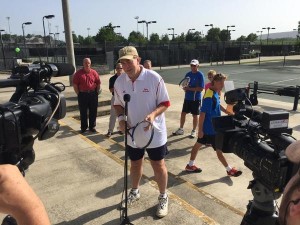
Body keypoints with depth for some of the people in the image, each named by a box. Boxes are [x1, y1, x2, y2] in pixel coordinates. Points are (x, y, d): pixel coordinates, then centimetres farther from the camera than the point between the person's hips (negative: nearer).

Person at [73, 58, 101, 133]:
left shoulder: (94, 72, 3)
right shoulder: (78, 73, -1)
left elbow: (98, 83, 7)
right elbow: (75, 84, 0)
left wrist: (97, 92, 3)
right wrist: (78, 94, -3)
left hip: (93, 94, 1)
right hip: (82, 95, -1)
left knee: (93, 111, 7)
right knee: (83, 112, 6)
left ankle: (92, 126, 20)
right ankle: (83, 127, 18)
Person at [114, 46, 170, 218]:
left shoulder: (154, 78, -17)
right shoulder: (119, 81, -4)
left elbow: (165, 103, -11)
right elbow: (118, 104, 9)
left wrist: (153, 114, -30)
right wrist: (121, 118, -11)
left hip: (155, 133, -3)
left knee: (159, 166, 10)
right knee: (135, 164, 22)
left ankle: (163, 197, 33)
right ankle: (135, 192, 47)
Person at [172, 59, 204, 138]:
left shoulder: (200, 75, -10)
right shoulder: (188, 74, 8)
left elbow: (201, 88, -16)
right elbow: (184, 85, 13)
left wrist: (189, 88, -18)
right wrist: (185, 88, -11)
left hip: (196, 98, -5)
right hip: (187, 98, 5)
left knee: (195, 115, 6)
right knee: (183, 113, 9)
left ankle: (194, 131, 21)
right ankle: (181, 129, 23)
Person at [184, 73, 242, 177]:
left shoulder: (215, 93, 4)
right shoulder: (209, 96, -25)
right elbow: (202, 113, -25)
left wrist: (226, 112, 27)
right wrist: (200, 129, -22)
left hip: (211, 127, 10)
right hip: (210, 128, -10)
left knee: (198, 144, 17)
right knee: (219, 149, 5)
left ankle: (190, 165, 29)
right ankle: (229, 170, 20)